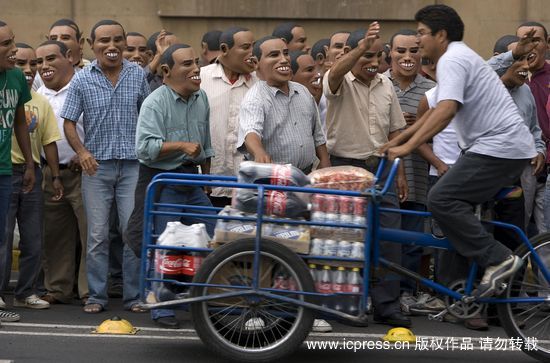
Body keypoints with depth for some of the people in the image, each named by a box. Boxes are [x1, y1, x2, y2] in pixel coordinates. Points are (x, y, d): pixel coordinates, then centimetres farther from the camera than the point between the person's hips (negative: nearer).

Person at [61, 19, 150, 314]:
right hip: (96, 165, 0)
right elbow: (69, 122, 2)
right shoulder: (82, 80, 0)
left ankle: (134, 296, 9)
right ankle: (96, 296, 11)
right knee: (97, 234, 3)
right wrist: (82, 151, -13)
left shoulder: (138, 75, 3)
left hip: (132, 164, 1)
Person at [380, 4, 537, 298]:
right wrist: (399, 139, 24)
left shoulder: (452, 60, -12)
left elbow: (446, 110, -26)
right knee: (455, 203, 13)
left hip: (499, 147, -11)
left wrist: (408, 146, -27)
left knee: (441, 199, -16)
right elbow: (436, 111, 28)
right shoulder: (458, 57, 22)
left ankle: (498, 259, -15)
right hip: (507, 147, 11)